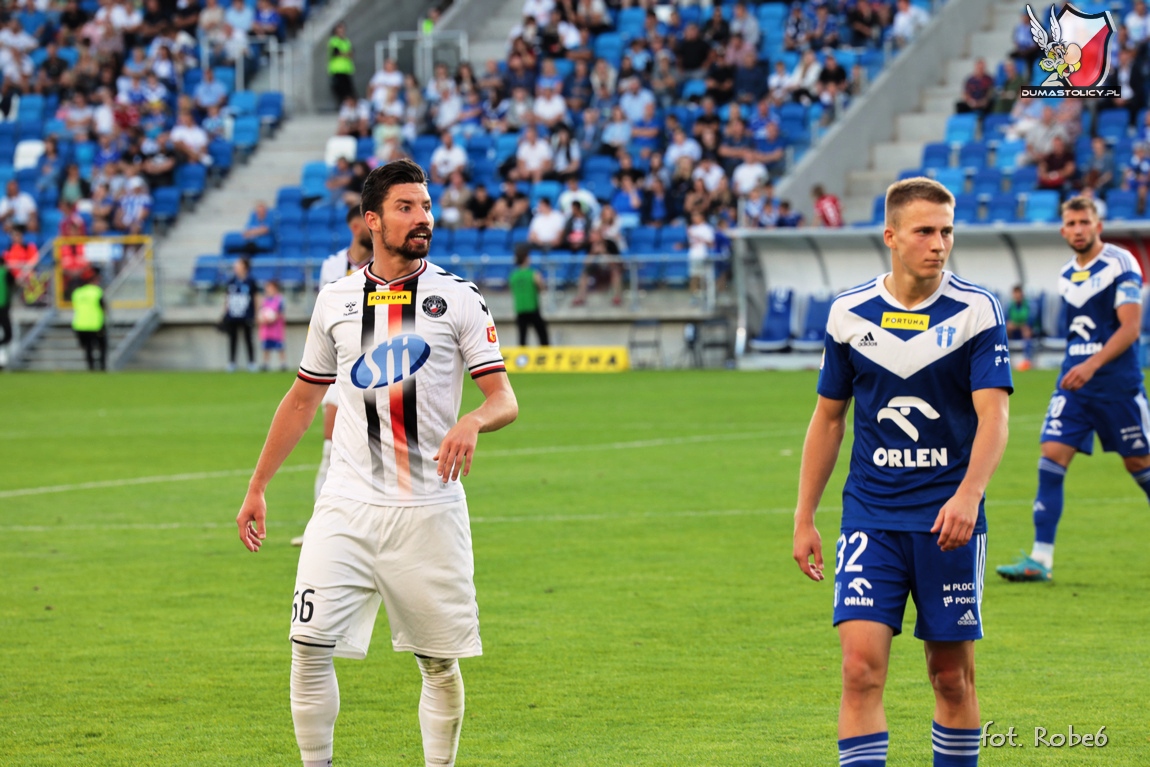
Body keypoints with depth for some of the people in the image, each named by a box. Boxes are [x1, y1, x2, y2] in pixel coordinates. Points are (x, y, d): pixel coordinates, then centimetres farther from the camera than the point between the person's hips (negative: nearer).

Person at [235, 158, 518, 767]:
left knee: (440, 661, 4)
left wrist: (472, 421, -27)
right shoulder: (336, 300, 9)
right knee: (310, 645, -10)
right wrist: (257, 487, 17)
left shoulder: (458, 299, 1)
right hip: (348, 507, 2)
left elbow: (505, 400, -4)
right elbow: (302, 399, 19)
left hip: (429, 508, -1)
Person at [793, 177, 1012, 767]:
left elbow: (993, 416, -13)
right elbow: (828, 418, 12)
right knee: (861, 665, -12)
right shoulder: (849, 314, 2)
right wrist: (804, 518, 10)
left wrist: (968, 496, -30)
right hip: (870, 515, 1)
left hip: (949, 519, -1)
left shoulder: (978, 311, -5)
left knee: (953, 675, 7)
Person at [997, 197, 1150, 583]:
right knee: (1052, 457, -8)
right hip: (1073, 382, 5)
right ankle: (1041, 559, -10)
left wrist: (1092, 366, -25)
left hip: (1117, 383, -5)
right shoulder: (1066, 275, 11)